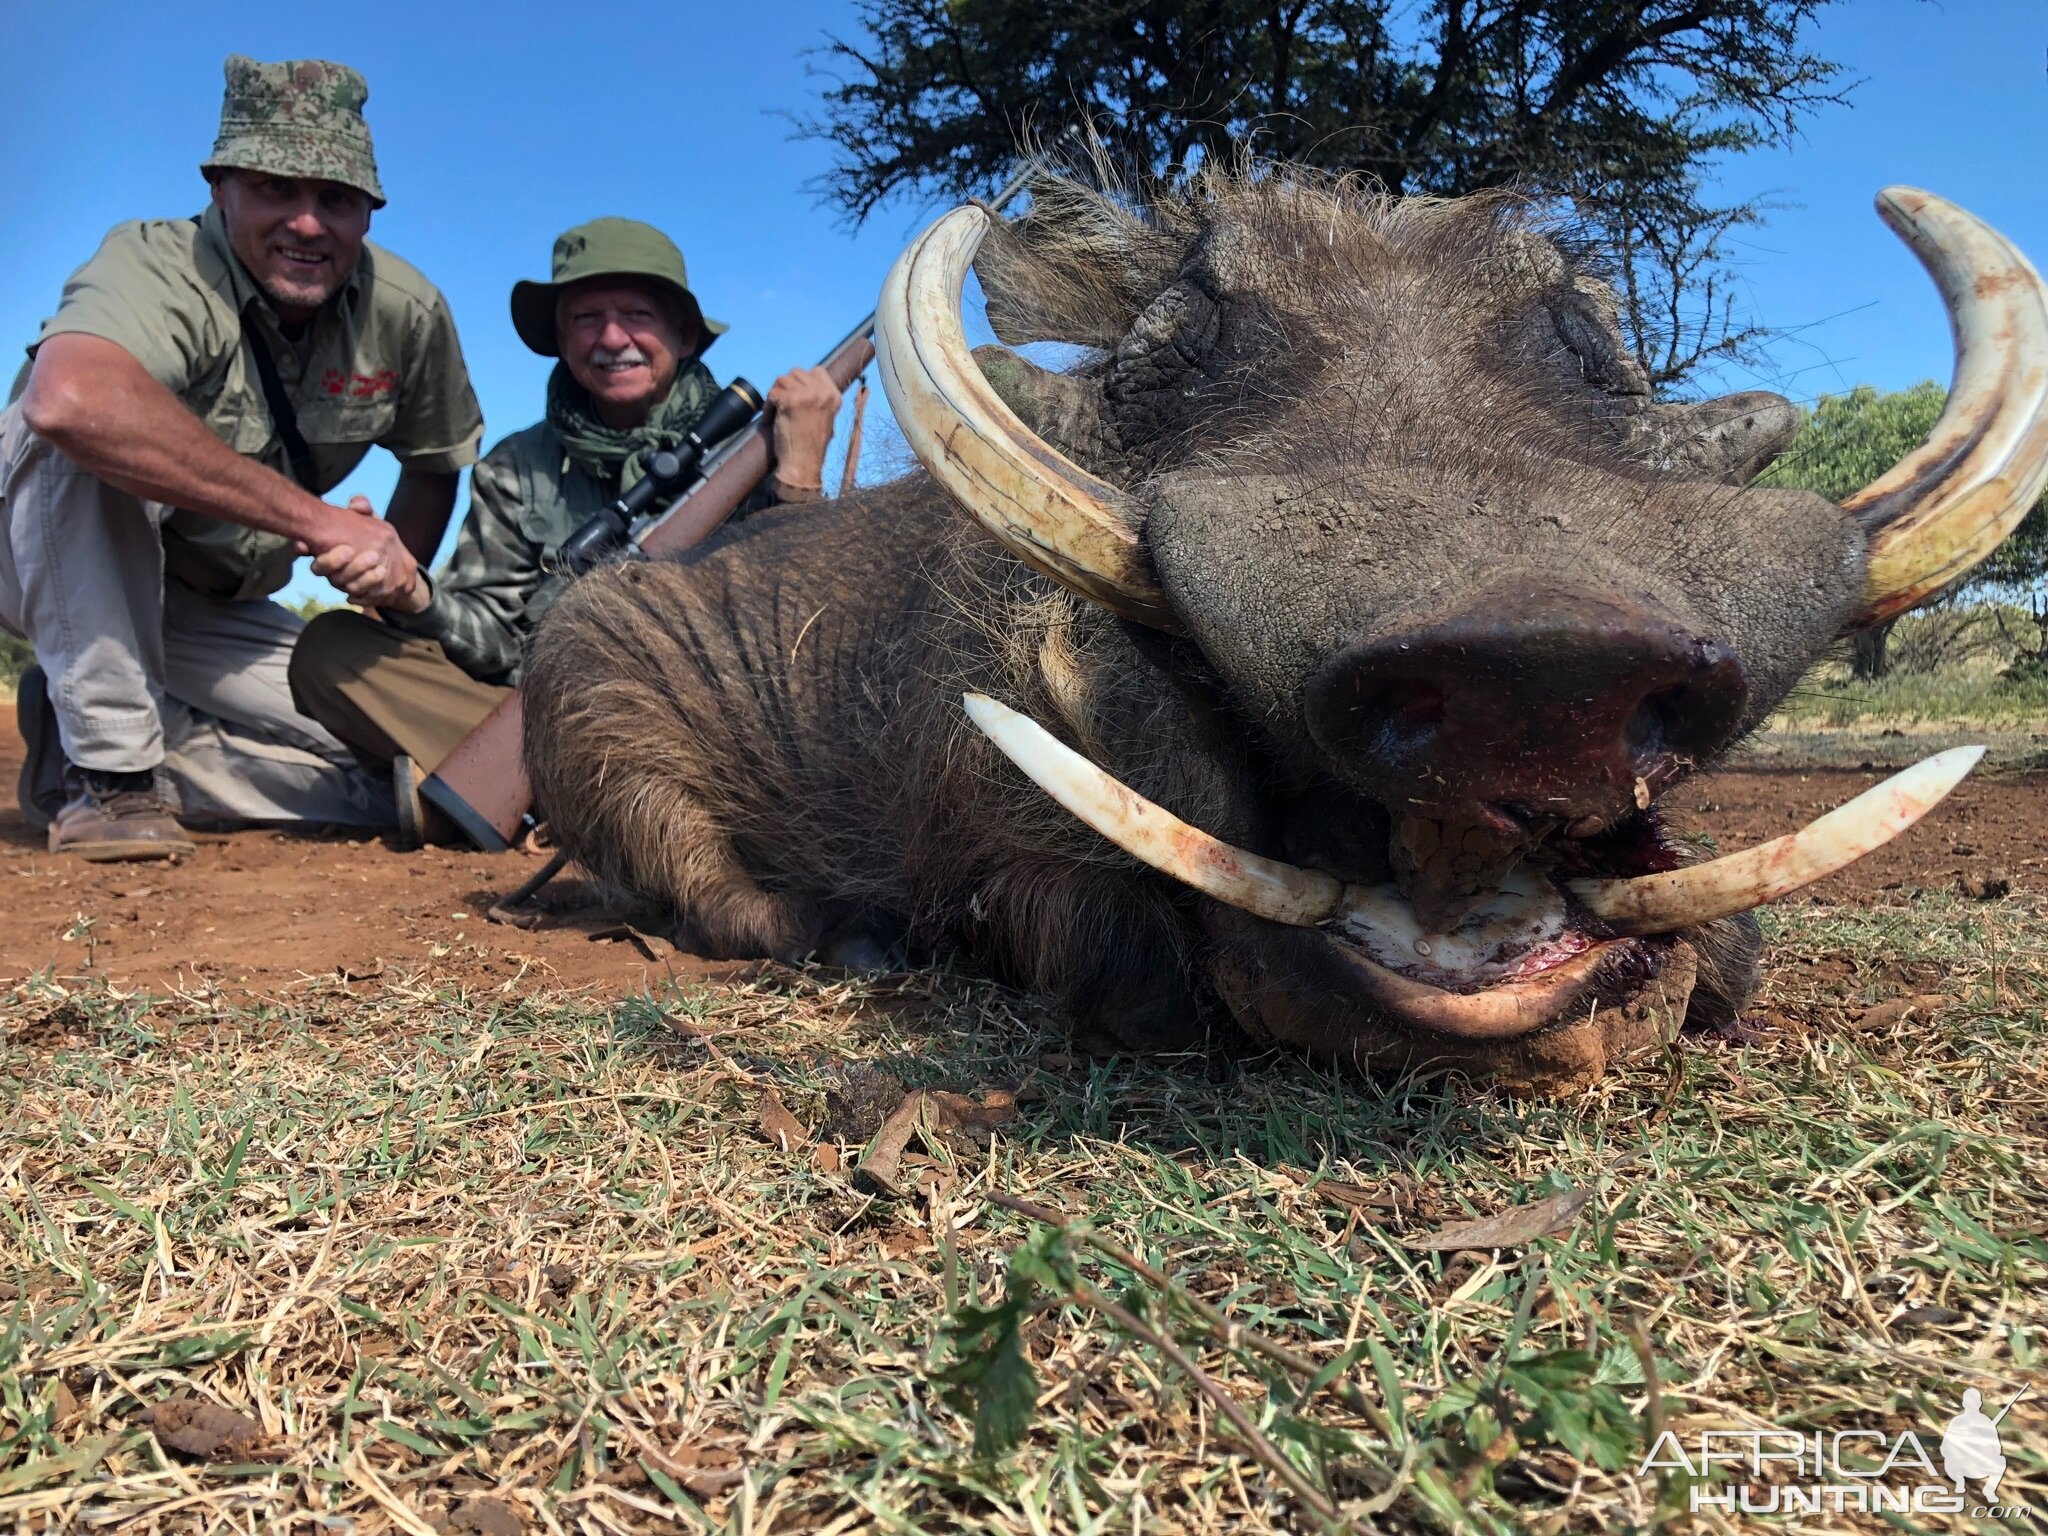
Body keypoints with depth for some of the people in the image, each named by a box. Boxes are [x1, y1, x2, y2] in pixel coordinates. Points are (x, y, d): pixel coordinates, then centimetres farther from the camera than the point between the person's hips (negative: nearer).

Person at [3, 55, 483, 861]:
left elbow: (437, 461, 10)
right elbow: (68, 398, -49)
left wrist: (393, 593, -1)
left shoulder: (405, 311, -10)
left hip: (209, 607, 5)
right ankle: (109, 766, -23)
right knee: (92, 435, -37)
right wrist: (318, 520, -46)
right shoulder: (156, 266, -26)